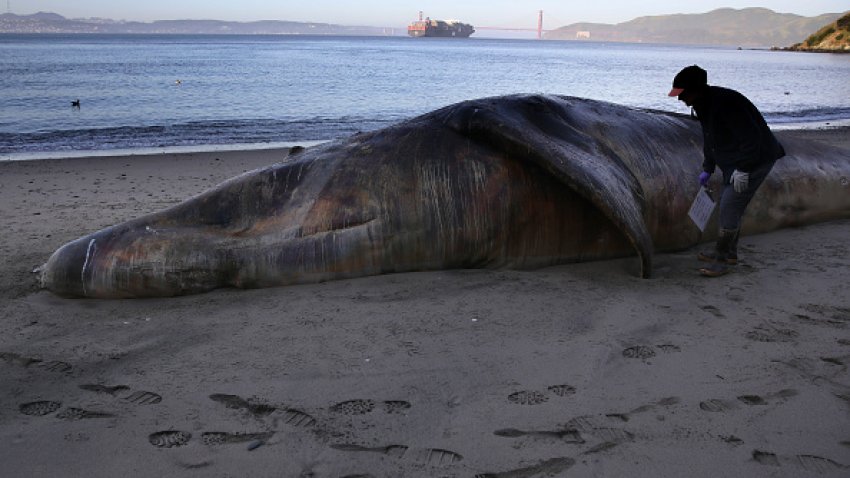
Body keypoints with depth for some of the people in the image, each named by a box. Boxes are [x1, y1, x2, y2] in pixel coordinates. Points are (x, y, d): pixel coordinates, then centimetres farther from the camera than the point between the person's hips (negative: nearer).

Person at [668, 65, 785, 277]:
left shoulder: (725, 103, -27)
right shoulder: (704, 104, 5)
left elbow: (751, 138, -28)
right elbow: (709, 138, 19)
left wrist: (743, 170, -27)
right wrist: (708, 168, 17)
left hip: (755, 161, -10)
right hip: (733, 163, 10)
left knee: (730, 208, -11)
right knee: (727, 206, 16)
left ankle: (721, 259, -3)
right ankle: (729, 253, 31)